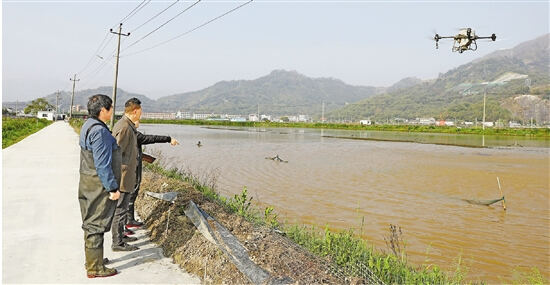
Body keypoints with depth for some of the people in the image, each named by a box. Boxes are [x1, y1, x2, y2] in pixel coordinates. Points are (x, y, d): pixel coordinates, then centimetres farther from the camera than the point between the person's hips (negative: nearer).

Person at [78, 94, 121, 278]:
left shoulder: (88, 126, 11)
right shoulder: (99, 131, -22)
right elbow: (102, 164, -24)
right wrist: (113, 188, -19)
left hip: (89, 184, 11)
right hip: (99, 186, -11)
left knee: (91, 223, 20)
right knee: (96, 225, -1)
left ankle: (92, 259, 35)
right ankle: (95, 268, 10)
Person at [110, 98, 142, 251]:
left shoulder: (128, 125, 12)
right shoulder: (124, 127, -20)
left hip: (126, 177, 10)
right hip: (123, 177, -10)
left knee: (121, 208, 21)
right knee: (120, 209, -1)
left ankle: (120, 235, 35)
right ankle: (118, 243, 9)